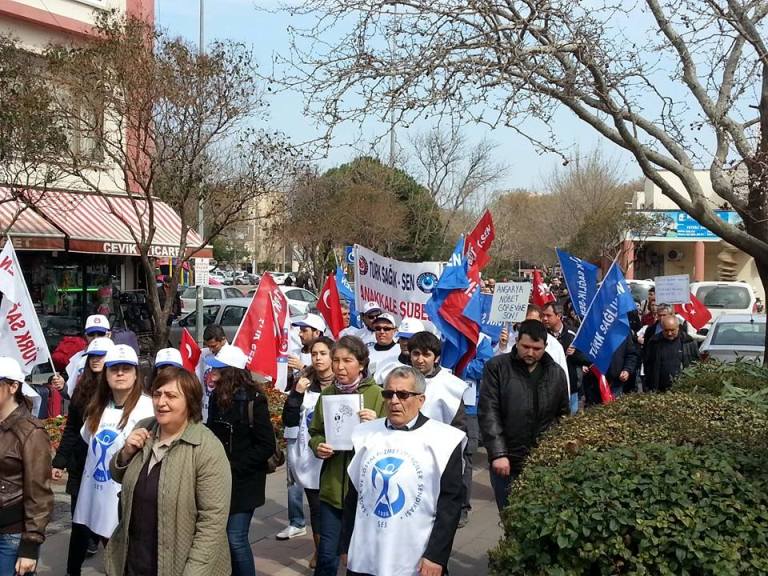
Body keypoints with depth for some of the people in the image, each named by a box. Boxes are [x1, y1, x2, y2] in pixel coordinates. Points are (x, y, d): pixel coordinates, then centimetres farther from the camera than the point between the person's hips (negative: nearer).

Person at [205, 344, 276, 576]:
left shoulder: (253, 400, -14)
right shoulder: (217, 397, 5)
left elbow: (267, 446, -14)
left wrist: (233, 466, -17)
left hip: (243, 481, -6)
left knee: (236, 539, -6)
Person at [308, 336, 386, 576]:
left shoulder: (377, 395, -7)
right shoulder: (327, 394, 5)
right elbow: (314, 432, 15)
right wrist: (318, 447, -6)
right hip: (332, 486, 3)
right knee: (326, 554, 6)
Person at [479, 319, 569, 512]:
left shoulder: (556, 373, 8)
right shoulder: (496, 367, -3)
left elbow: (563, 417, 15)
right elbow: (488, 413, -9)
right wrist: (497, 453, -17)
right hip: (507, 462, -2)